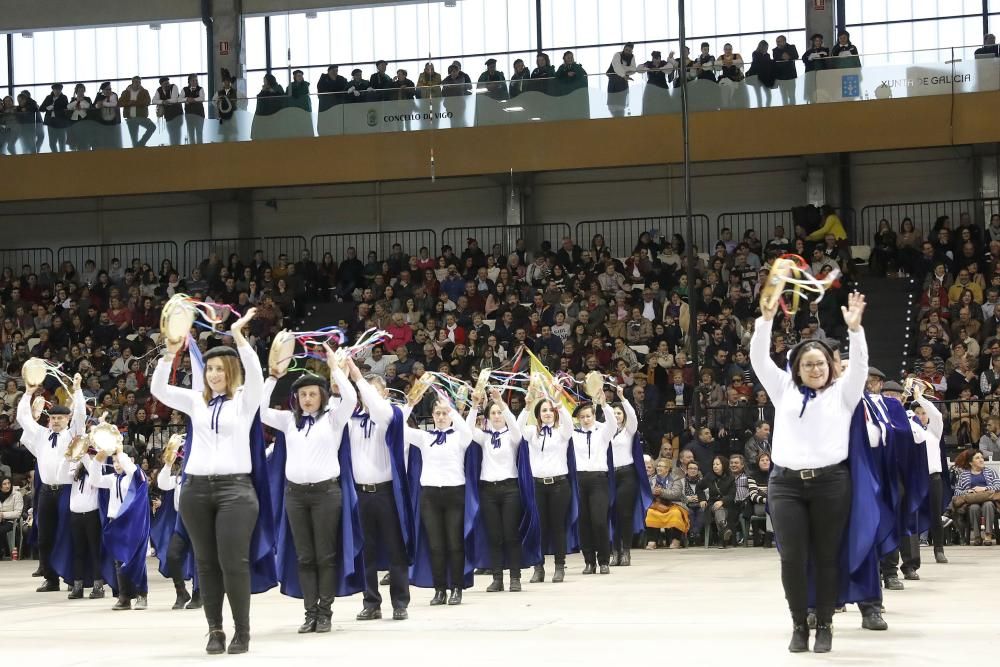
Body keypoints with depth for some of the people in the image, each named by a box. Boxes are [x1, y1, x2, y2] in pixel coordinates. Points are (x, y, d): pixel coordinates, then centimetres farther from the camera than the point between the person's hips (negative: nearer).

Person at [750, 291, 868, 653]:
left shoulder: (842, 393, 11)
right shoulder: (784, 390, 15)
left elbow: (859, 365, -4)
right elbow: (759, 359, 7)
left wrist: (855, 328, -19)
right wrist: (766, 320, -6)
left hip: (830, 482, -1)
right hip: (786, 483, 1)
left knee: (826, 556, 2)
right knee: (792, 557, -2)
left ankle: (825, 625, 11)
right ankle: (799, 625, 9)